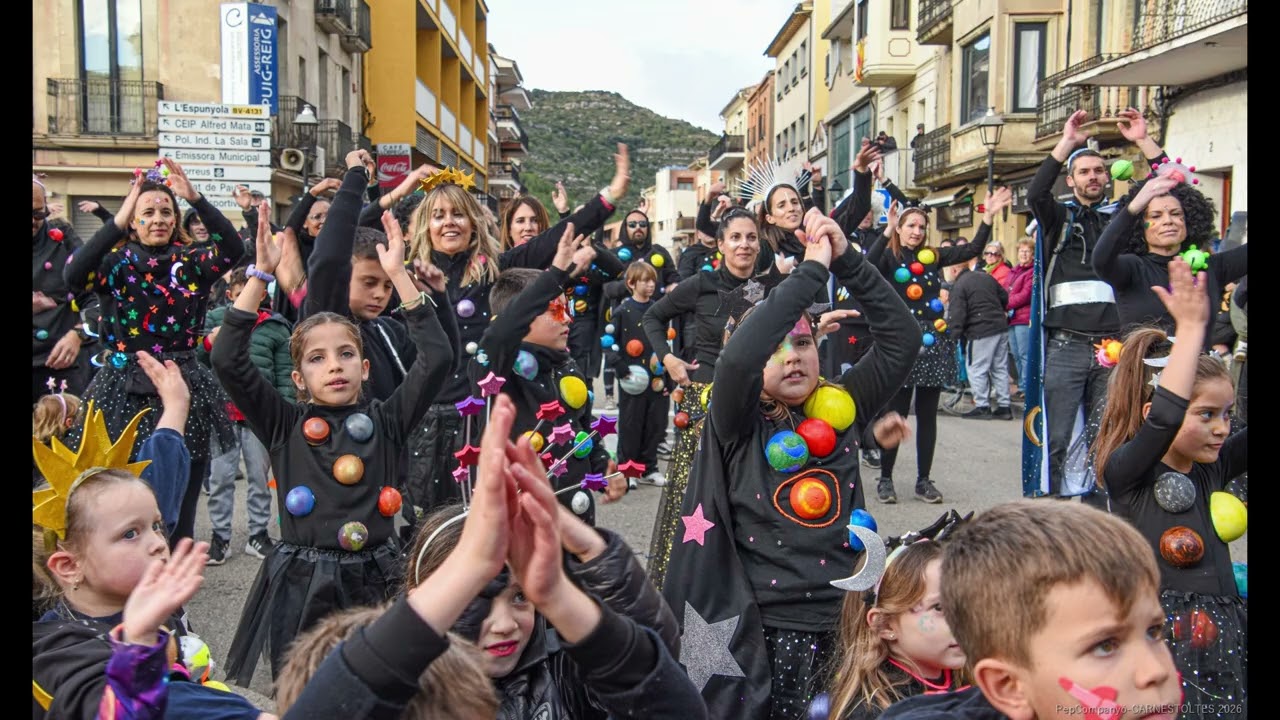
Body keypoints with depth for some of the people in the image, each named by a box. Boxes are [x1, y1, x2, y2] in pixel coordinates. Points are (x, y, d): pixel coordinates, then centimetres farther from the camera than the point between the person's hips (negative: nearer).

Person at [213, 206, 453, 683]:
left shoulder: (386, 421, 3)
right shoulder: (284, 426, 3)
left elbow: (437, 356, -6)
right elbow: (227, 359, -7)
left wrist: (398, 274, -8)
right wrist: (261, 274, -9)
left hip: (373, 580, 1)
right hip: (299, 586, 0)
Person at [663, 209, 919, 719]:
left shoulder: (841, 408, 6)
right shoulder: (739, 424, -4)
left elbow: (902, 337, 1)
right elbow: (736, 356, -24)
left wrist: (845, 259, -8)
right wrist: (812, 268, -19)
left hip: (843, 621, 3)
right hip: (761, 628, -3)